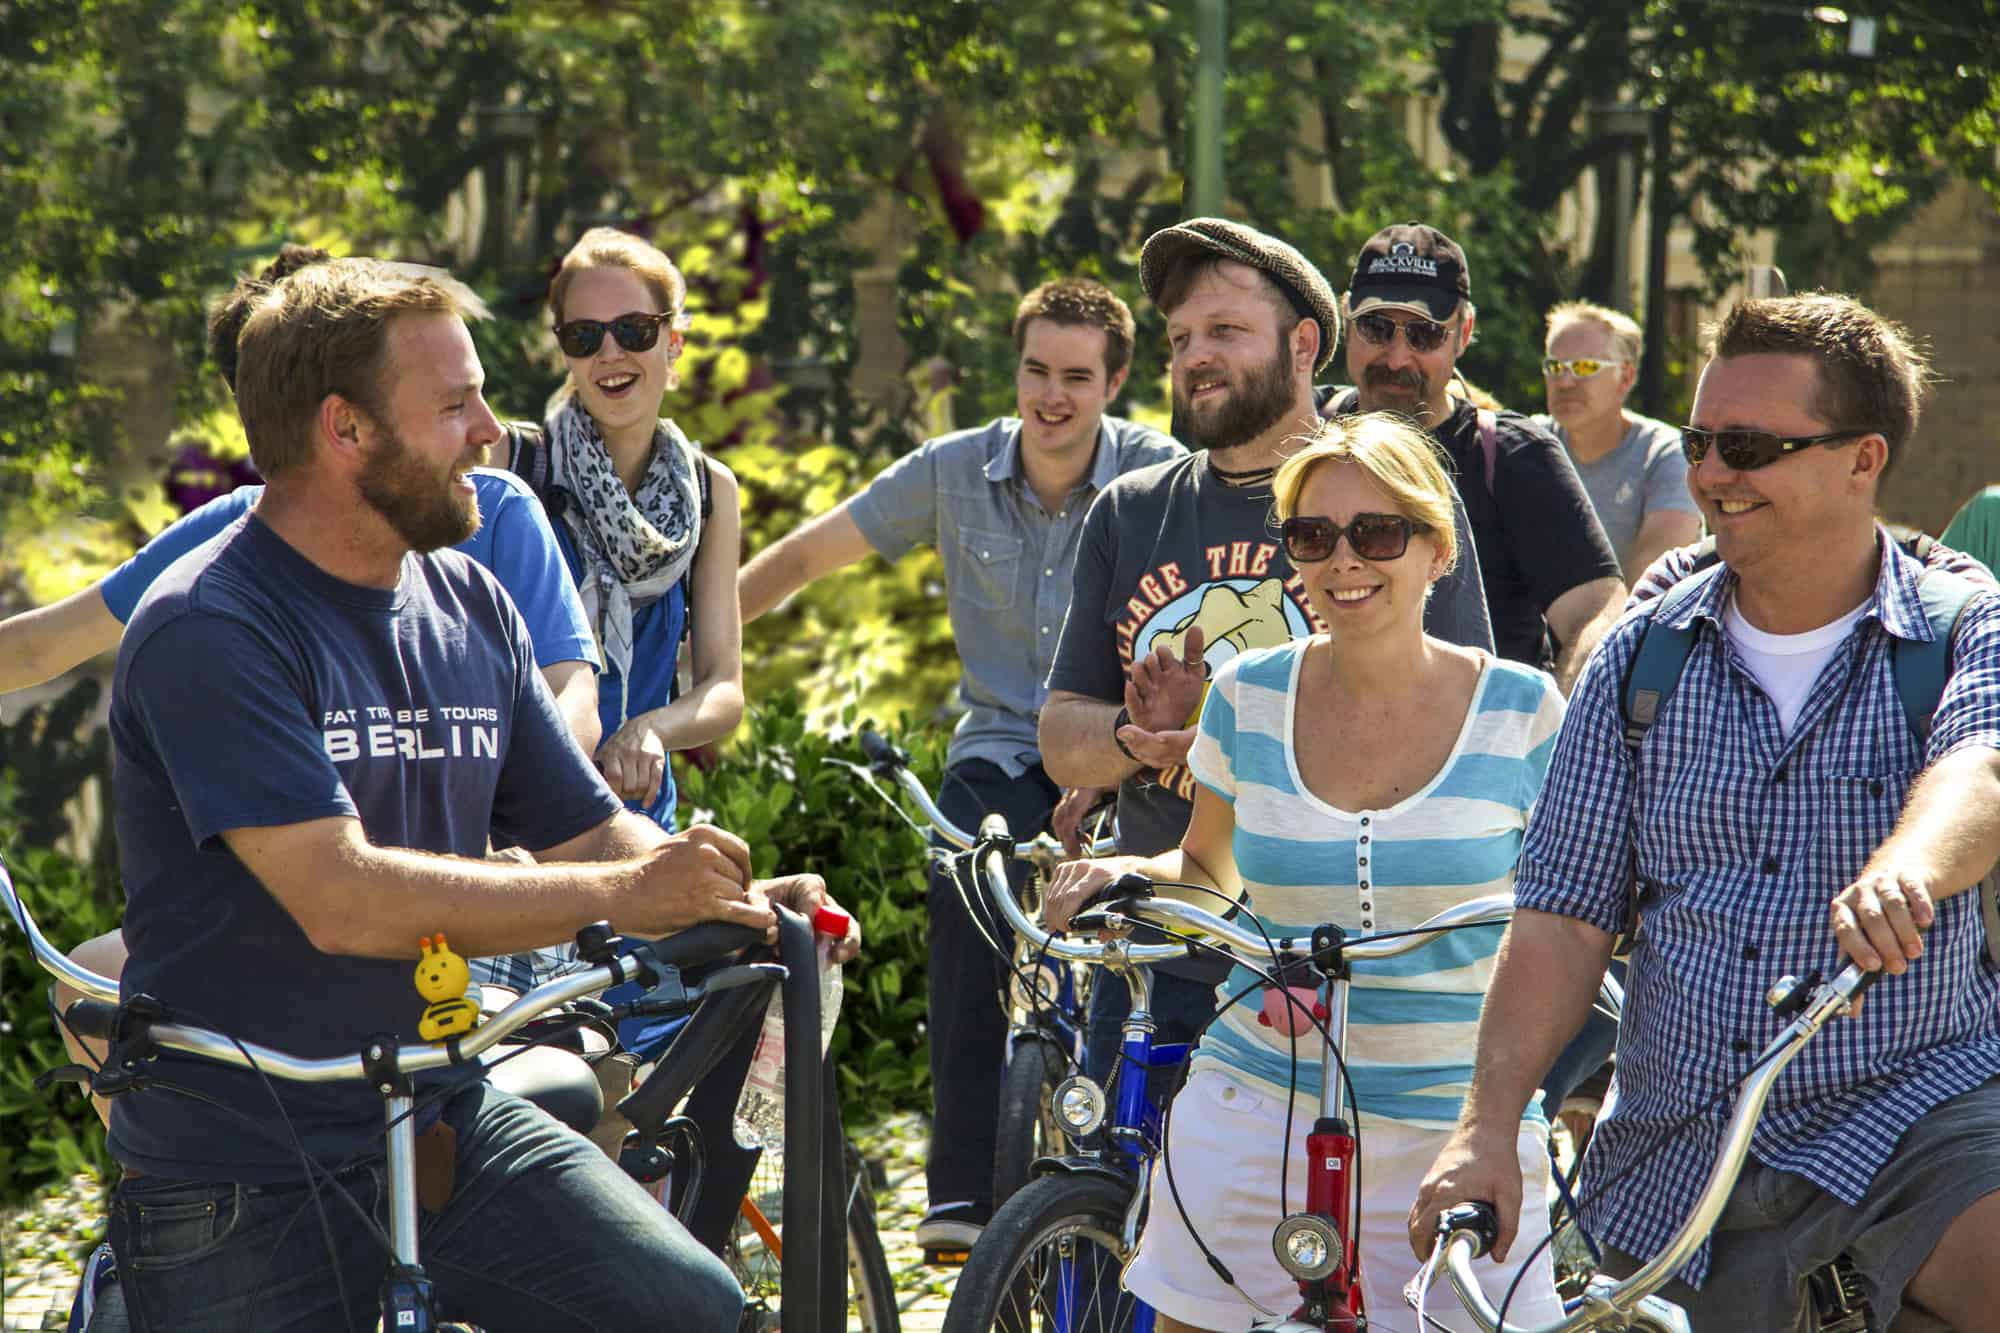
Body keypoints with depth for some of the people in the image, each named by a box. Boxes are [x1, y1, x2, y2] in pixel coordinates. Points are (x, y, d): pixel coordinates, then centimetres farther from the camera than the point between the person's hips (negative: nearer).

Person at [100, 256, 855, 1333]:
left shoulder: (472, 609, 9)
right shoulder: (207, 631, -15)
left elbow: (592, 837, 11)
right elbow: (344, 901, -24)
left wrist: (738, 903, -10)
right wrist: (620, 894, -21)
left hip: (443, 1122, 6)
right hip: (241, 1182, -6)